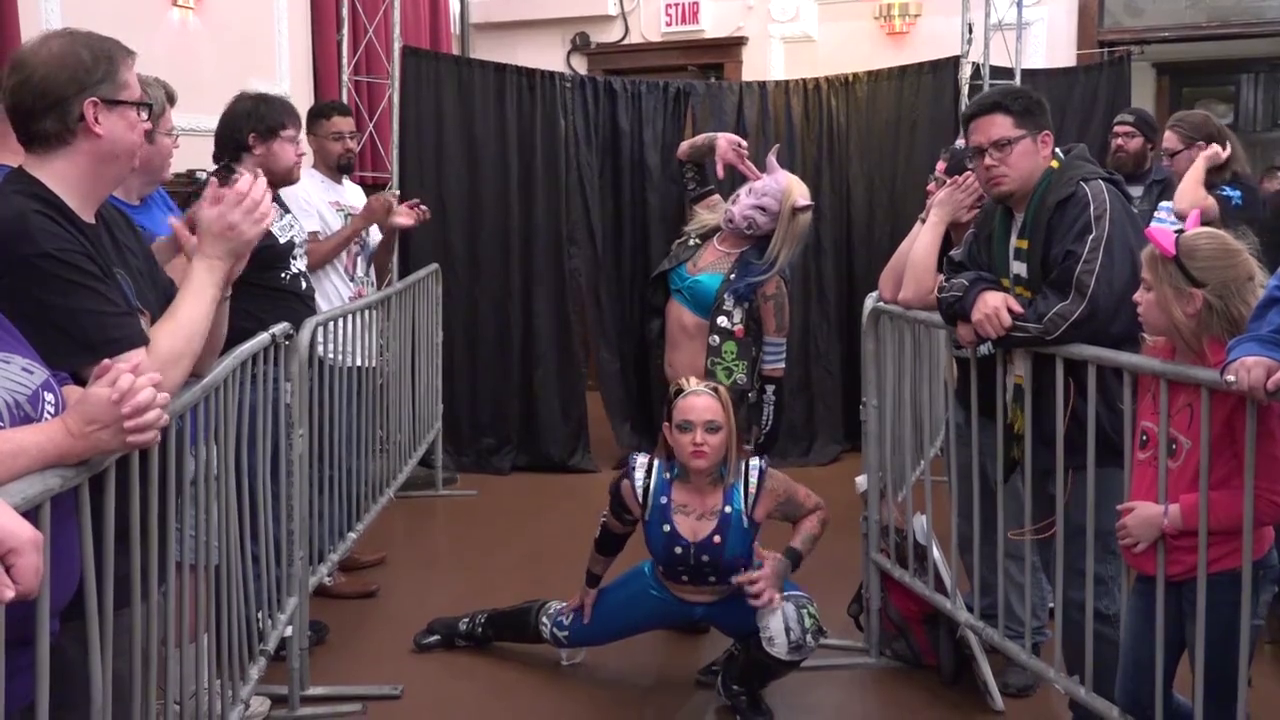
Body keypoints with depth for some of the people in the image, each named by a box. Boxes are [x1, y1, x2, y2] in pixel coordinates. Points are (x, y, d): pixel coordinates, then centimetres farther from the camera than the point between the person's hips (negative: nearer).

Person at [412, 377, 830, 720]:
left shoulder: (757, 484, -35)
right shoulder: (640, 482, -30)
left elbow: (815, 511, -13)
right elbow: (613, 533, -6)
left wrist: (785, 563, -31)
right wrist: (591, 584, 10)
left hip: (737, 595, -1)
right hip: (663, 589, 2)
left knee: (799, 626, -32)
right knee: (563, 630, 15)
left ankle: (738, 683, 3)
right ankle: (474, 628, 49)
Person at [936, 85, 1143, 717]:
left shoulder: (1091, 201, -17)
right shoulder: (997, 213, 11)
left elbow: (1082, 310, -29)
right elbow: (953, 277, 10)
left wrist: (989, 317, -15)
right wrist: (978, 297, -14)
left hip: (1089, 429, -9)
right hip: (1033, 425, 9)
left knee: (1088, 588, -2)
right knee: (1060, 574, 19)